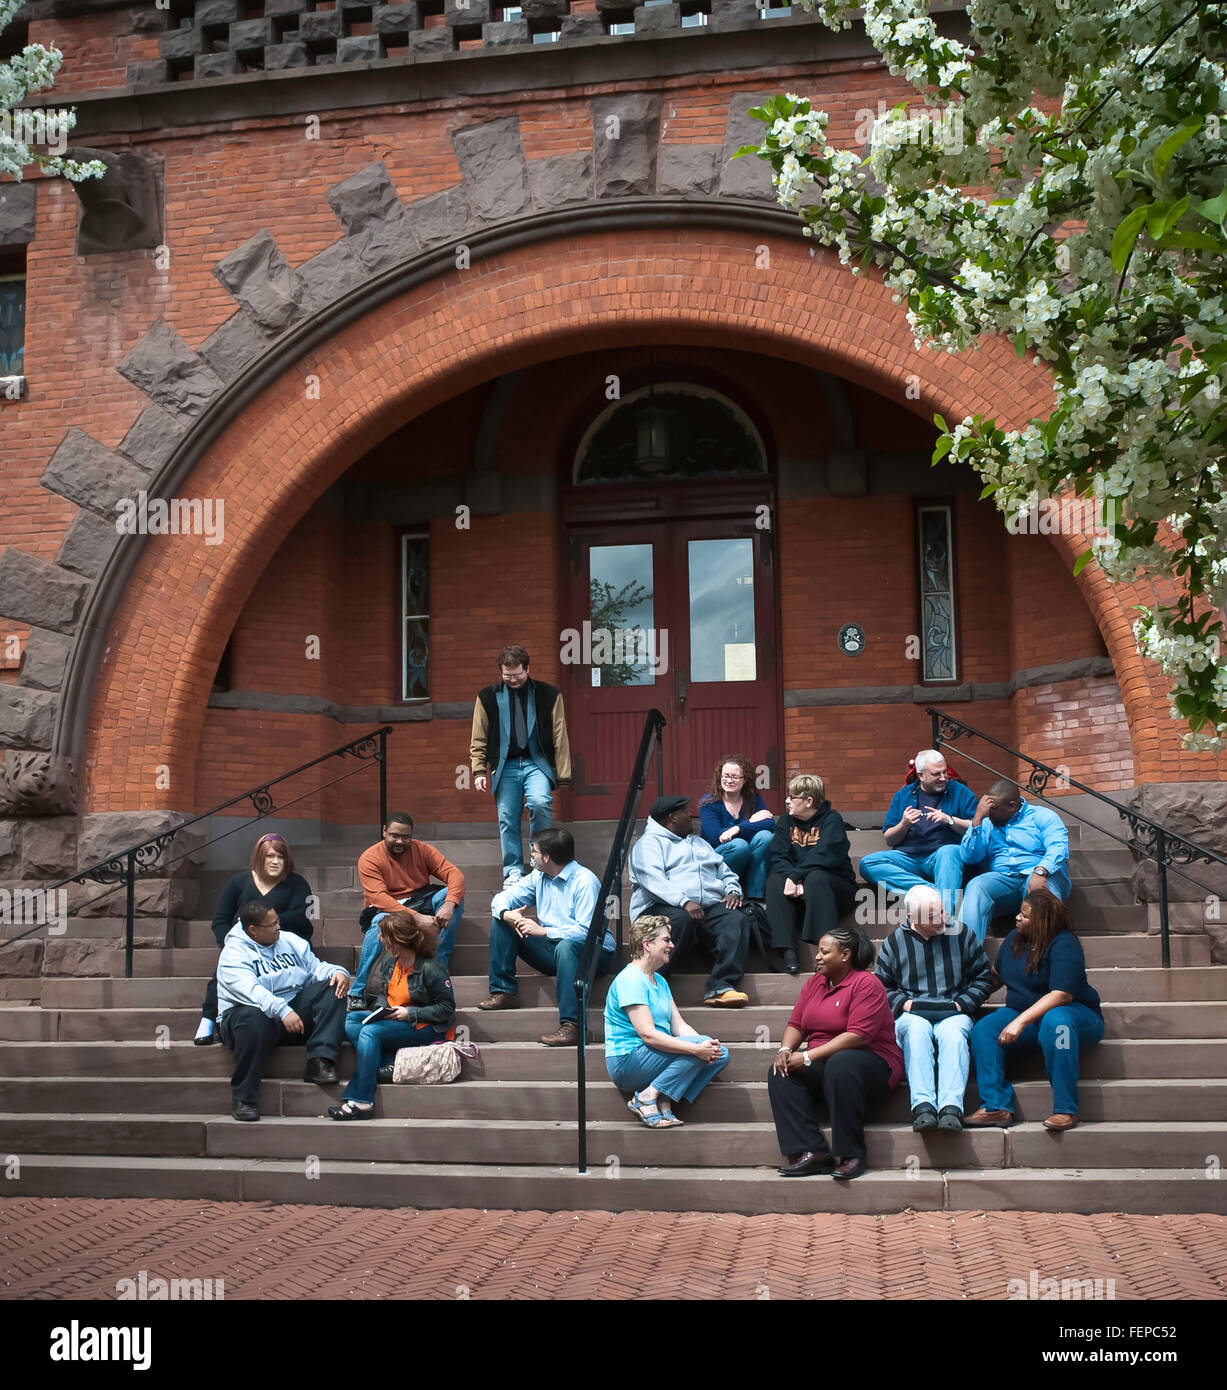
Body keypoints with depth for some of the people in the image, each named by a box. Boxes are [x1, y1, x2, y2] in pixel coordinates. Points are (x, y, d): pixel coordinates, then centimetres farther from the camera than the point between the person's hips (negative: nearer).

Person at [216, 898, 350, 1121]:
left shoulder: (289, 941, 16)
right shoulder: (234, 953, -5)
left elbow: (315, 967, 12)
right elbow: (248, 989, -22)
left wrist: (338, 972, -12)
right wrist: (282, 1011, -36)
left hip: (295, 1010, 5)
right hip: (255, 1011, -5)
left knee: (331, 989, -15)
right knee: (252, 1019, -40)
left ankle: (319, 1061, -29)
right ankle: (243, 1098, -28)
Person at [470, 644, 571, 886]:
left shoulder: (548, 695, 2)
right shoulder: (488, 697, 5)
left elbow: (560, 737, 4)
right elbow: (479, 739, 10)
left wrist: (563, 774, 0)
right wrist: (479, 771, 3)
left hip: (537, 762, -2)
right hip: (505, 766, 2)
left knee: (539, 802, -25)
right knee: (507, 818, 0)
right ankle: (513, 871, 13)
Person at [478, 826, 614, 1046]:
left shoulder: (584, 881, -17)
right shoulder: (539, 877, 8)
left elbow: (585, 931, -27)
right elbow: (503, 897, 10)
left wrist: (543, 931, -30)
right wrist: (507, 914, -15)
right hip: (553, 948, 8)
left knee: (566, 946, -42)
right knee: (500, 920, 1)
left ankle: (570, 1025, -45)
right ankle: (503, 992, -3)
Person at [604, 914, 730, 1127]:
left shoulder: (660, 981, 17)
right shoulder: (630, 980, -14)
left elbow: (679, 1026, 10)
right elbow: (648, 1034, -23)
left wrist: (708, 1047, -10)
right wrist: (697, 1048, -26)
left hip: (656, 1054, 9)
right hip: (626, 1062, -9)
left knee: (720, 1053, -4)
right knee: (698, 1046, -23)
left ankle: (664, 1103, -10)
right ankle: (646, 1098, -16)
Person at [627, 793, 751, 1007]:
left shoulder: (699, 842, 33)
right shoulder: (649, 843, 9)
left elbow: (725, 872, 28)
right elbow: (653, 880, -10)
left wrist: (732, 891, 4)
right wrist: (684, 902, -24)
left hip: (712, 907, 5)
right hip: (665, 907, -5)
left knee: (737, 920, -25)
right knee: (680, 920, -39)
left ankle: (720, 987, -36)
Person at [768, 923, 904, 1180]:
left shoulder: (866, 983, -12)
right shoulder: (814, 983, 13)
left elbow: (858, 1035, -22)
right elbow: (796, 1024, 11)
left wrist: (808, 1056, -24)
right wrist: (786, 1049, -13)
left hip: (874, 1063, -7)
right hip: (823, 1064, 7)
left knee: (841, 1064, -39)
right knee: (780, 1072, -18)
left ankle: (850, 1155, -29)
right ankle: (810, 1152, -28)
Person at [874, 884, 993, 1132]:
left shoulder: (961, 935, 10)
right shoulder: (894, 942, 10)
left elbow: (984, 977, 15)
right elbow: (881, 985, 17)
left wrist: (963, 1003, 1)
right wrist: (902, 1003, -2)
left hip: (953, 1013, 0)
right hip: (912, 1015, 0)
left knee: (953, 1033, -36)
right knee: (916, 1029, -37)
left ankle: (951, 1107, -49)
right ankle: (922, 1105, -47)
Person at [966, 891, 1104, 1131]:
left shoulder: (1064, 944, -17)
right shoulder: (1014, 938, 8)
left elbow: (1062, 995, -28)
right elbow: (997, 975, 26)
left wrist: (1021, 1021, -33)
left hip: (1075, 1014, -7)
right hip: (1022, 1013, 7)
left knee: (1055, 1021, -41)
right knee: (983, 1029, -19)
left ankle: (1065, 1109, -37)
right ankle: (996, 1107, -28)